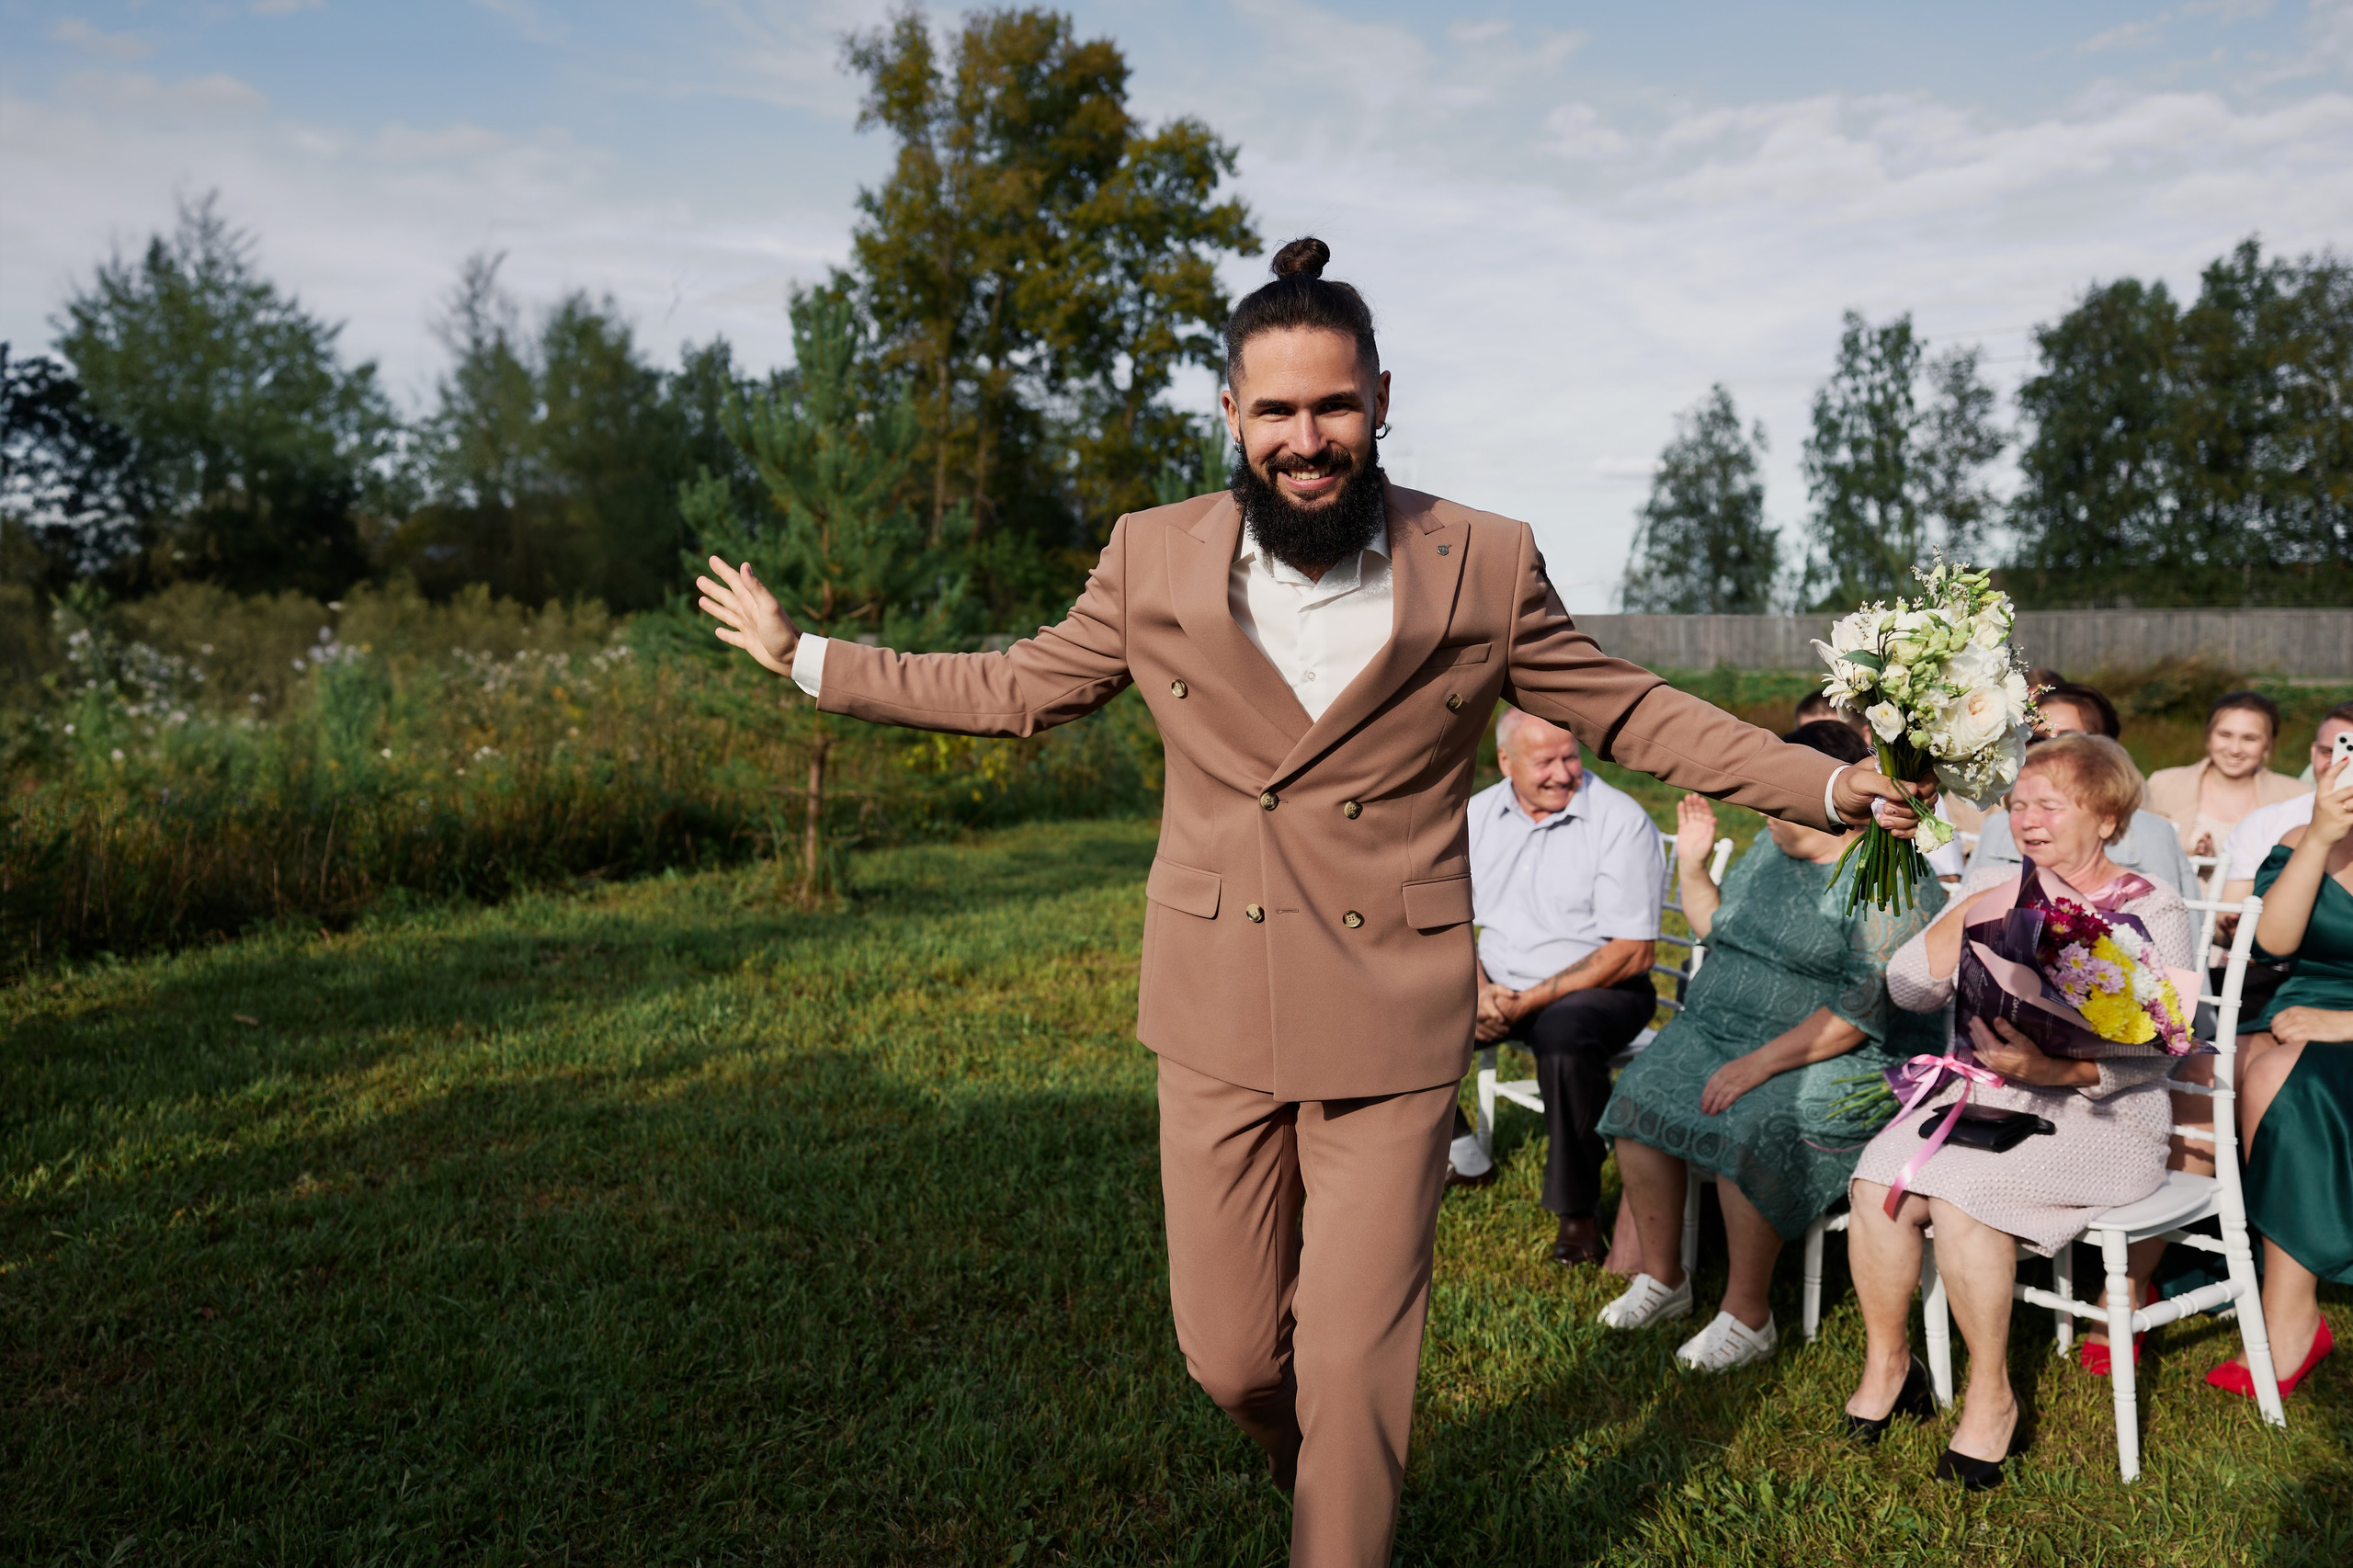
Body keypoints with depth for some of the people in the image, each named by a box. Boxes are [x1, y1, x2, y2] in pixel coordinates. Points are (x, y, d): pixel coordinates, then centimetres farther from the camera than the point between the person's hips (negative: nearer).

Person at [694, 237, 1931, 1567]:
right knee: (1230, 1355, 12)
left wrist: (1830, 785, 1)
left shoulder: (1485, 567, -3)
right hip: (1217, 1022, 2)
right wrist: (804, 657, 13)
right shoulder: (1153, 561, 0)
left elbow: (1630, 712, 7)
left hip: (1394, 1031, -1)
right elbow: (1016, 687, 12)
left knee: (1354, 1368, 3)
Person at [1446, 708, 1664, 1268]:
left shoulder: (1622, 821, -13)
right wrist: (1479, 988, -12)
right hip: (1498, 985, 6)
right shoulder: (1477, 814, 3)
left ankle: (1578, 1212, -20)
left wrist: (1532, 1000, -20)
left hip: (1599, 989, -5)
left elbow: (1634, 952, -16)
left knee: (1564, 1035, -38)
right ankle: (1458, 1153, 10)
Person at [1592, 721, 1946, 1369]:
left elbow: (1859, 1014, -22)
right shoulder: (1770, 850, 12)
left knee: (1750, 1127, -32)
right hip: (1717, 1034, 8)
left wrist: (1759, 1064, -25)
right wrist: (1692, 863, 12)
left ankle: (1747, 1315, -14)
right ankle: (1661, 1279, 1)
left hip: (1838, 1061, -8)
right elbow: (1716, 929, 26)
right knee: (1638, 1095, -14)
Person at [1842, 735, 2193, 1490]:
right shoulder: (1992, 885, 14)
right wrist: (1972, 914, -9)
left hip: (2098, 1113, -4)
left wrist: (2055, 1070, -28)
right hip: (1977, 1093, 4)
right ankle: (1886, 1363, 0)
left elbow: (2153, 1052, -11)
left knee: (1961, 1193, -30)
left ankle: (1992, 1396, -10)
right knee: (1878, 1181, -23)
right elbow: (1908, 989, 3)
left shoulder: (2152, 911, 1)